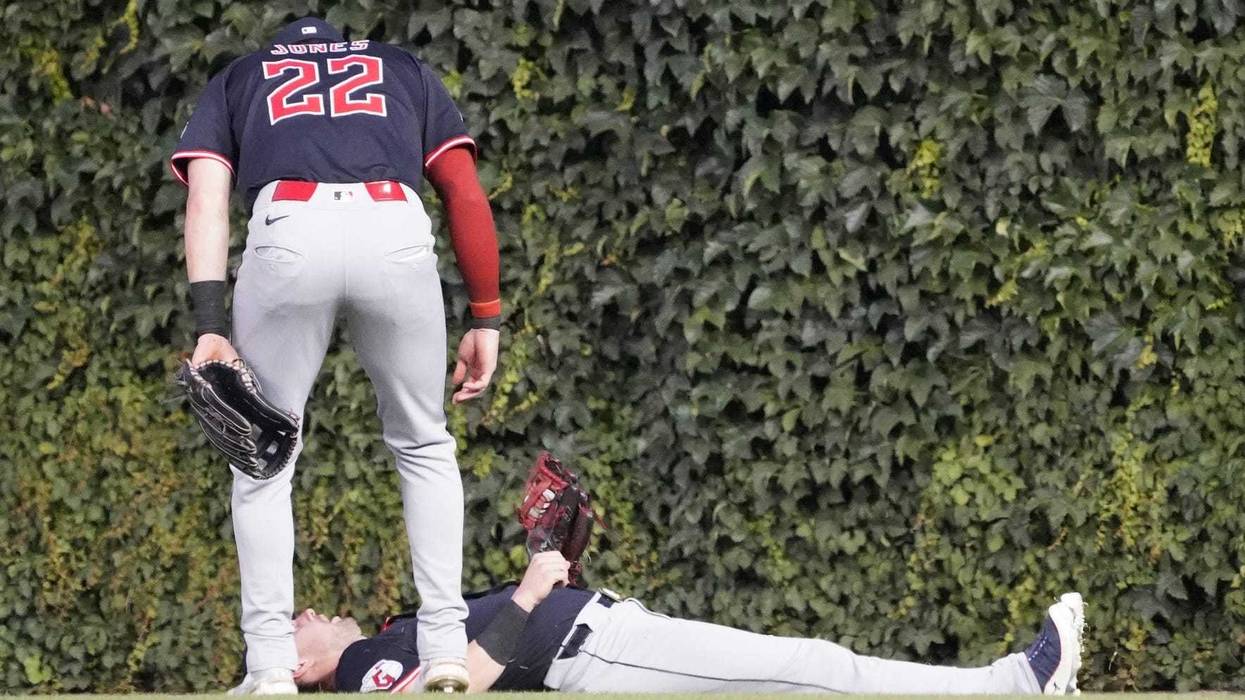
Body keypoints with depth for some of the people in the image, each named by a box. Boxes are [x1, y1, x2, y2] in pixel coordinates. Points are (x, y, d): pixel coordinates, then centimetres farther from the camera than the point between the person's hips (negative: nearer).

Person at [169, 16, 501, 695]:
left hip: (288, 231, -1)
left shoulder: (236, 79, 32)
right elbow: (466, 195, 21)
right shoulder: (407, 71, 35)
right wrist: (485, 319, 21)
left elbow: (207, 198, 13)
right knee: (423, 447, 22)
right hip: (397, 231, 1)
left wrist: (211, 326, 3)